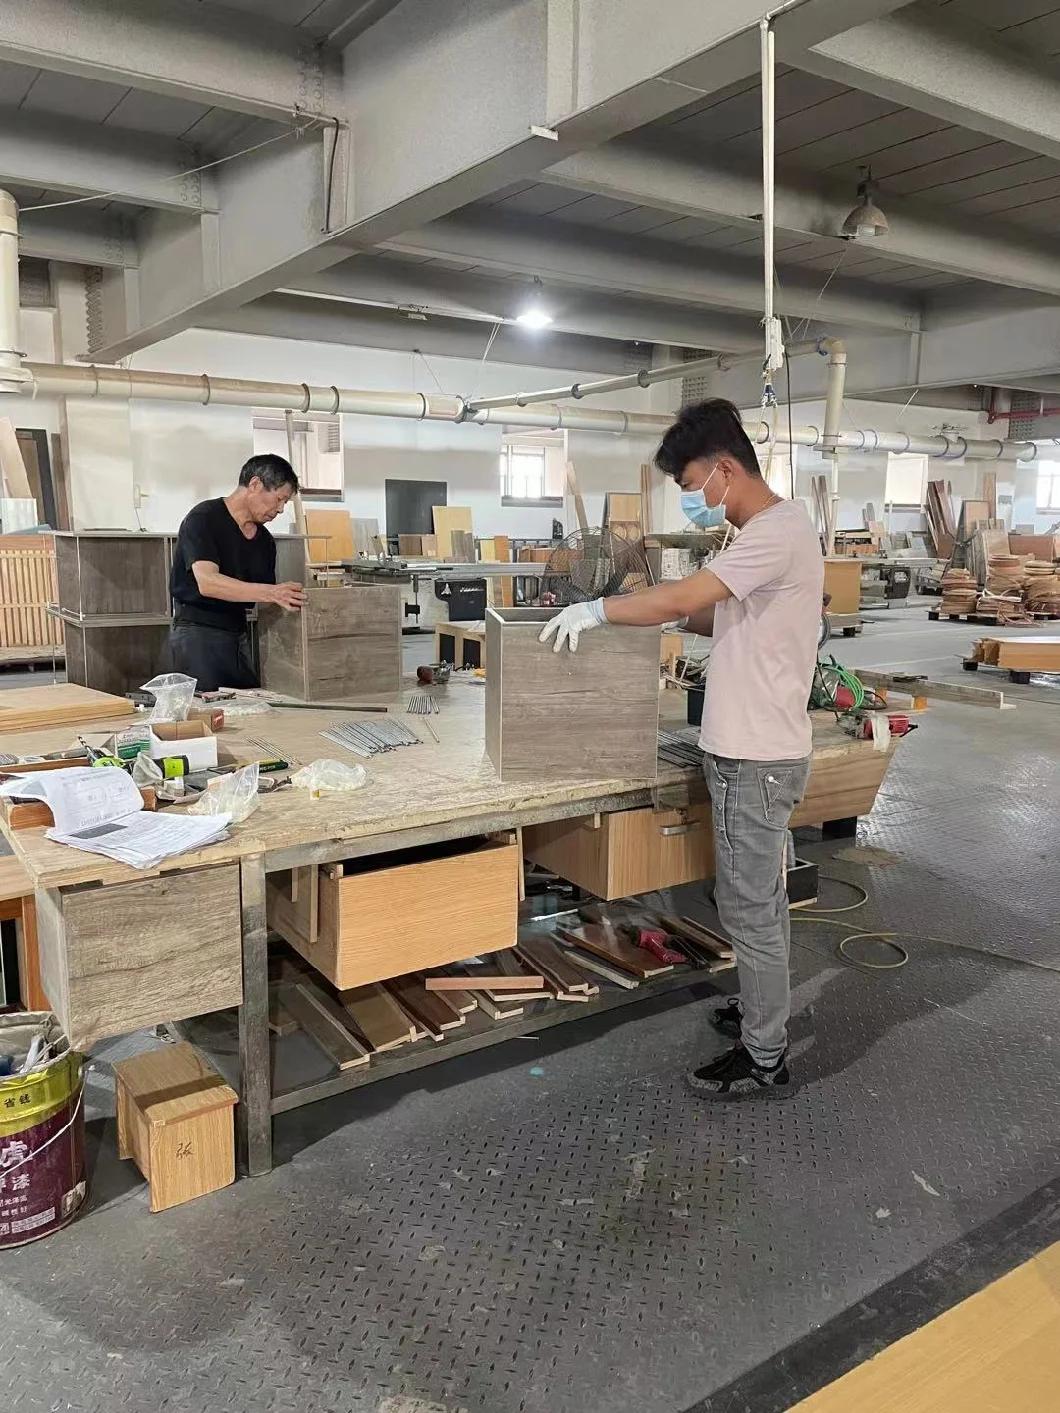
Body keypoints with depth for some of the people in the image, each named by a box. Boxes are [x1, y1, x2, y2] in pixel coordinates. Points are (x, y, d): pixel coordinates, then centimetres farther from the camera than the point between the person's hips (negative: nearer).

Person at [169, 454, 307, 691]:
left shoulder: (265, 540, 11)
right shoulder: (203, 519, -11)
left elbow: (266, 600, 16)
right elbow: (207, 582, -25)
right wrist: (270, 593, -34)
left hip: (239, 633, 7)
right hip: (197, 633, -7)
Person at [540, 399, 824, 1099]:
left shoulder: (778, 530, -20)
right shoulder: (769, 530, 13)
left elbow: (678, 600, -27)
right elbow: (727, 618, 20)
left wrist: (596, 610, -15)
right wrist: (680, 613, 6)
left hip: (756, 757, -10)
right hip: (752, 749, 10)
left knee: (749, 906, 1)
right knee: (762, 897, 22)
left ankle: (765, 1058, 15)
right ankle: (765, 1011, 38)